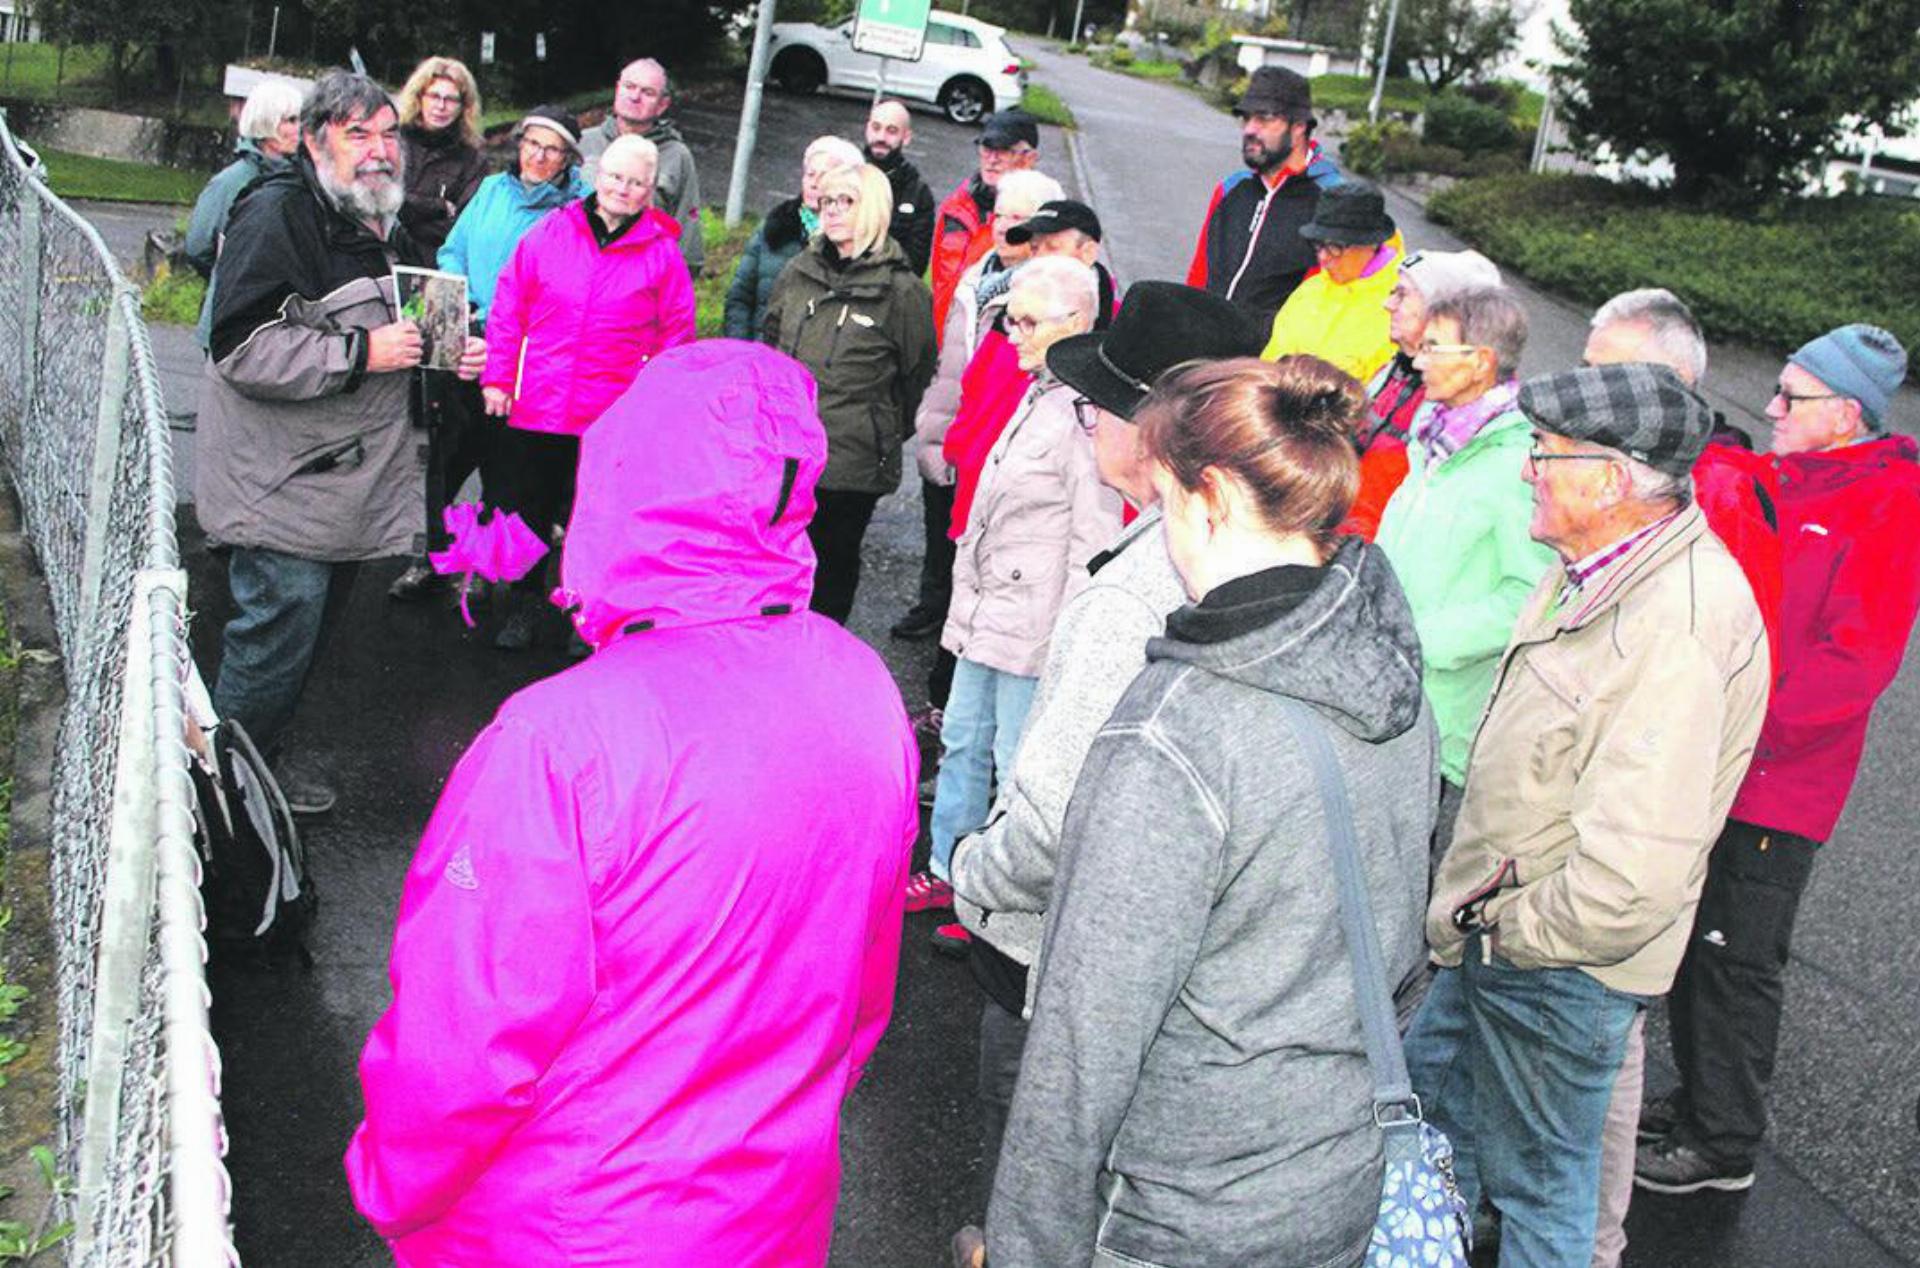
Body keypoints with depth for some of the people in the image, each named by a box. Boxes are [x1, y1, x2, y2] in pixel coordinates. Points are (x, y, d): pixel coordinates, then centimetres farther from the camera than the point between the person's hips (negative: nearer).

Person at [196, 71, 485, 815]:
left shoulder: (385, 231, 16)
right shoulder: (278, 215, -14)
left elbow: (400, 331, 32)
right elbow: (241, 346, -24)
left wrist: (449, 353, 11)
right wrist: (360, 353, -25)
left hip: (350, 484, 9)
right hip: (285, 484, -9)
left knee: (314, 622, 16)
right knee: (281, 623, -6)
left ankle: (258, 757, 30)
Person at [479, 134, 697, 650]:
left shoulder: (662, 253, -1)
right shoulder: (549, 233, 2)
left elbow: (676, 333, 3)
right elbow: (508, 306, 6)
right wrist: (498, 377, 3)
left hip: (612, 422, -2)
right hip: (535, 408, 2)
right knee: (526, 507, 13)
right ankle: (523, 601, 32)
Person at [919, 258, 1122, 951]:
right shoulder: (1039, 394, 11)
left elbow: (1094, 540, -20)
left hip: (1035, 623, -10)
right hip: (985, 610, 10)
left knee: (1020, 762, 1)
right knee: (963, 739, 20)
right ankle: (947, 871, 35)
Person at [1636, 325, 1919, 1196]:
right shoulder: (1768, 479, 8)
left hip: (1777, 782, -7)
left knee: (1735, 959, 3)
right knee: (1690, 939, 17)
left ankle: (1725, 1143, 19)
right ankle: (1696, 1101, 35)